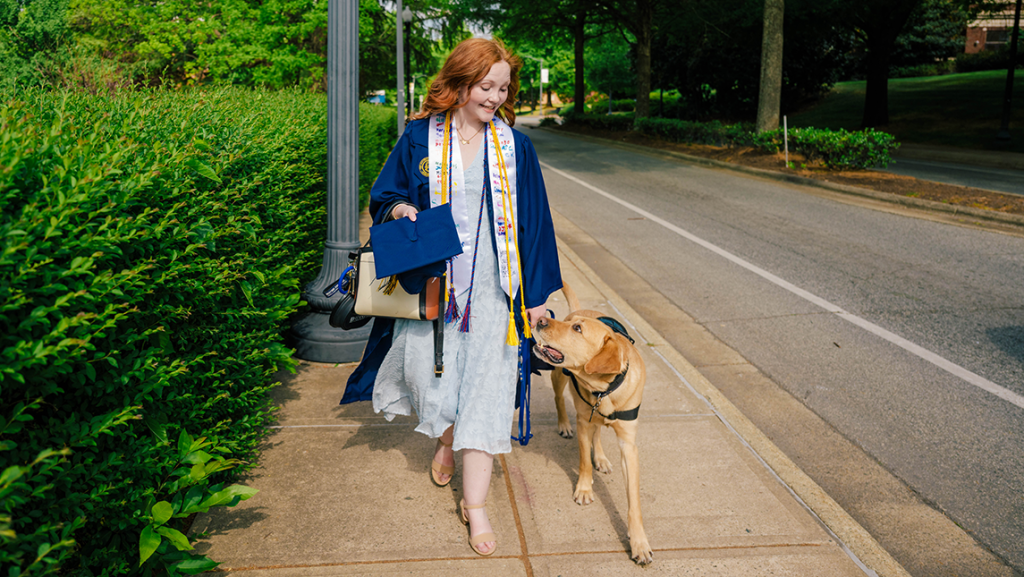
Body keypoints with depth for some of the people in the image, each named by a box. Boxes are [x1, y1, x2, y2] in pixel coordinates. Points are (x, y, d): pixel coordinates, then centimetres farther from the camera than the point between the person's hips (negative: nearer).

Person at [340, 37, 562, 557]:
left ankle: (475, 503, 9)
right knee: (426, 368, -4)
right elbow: (383, 194, 10)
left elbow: (533, 221, 7)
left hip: (491, 286, 0)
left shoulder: (514, 146, 4)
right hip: (431, 280, 0)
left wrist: (537, 292, 5)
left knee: (485, 387, -2)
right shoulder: (419, 138, 1)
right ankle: (446, 441, 33)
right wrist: (398, 209, -15)